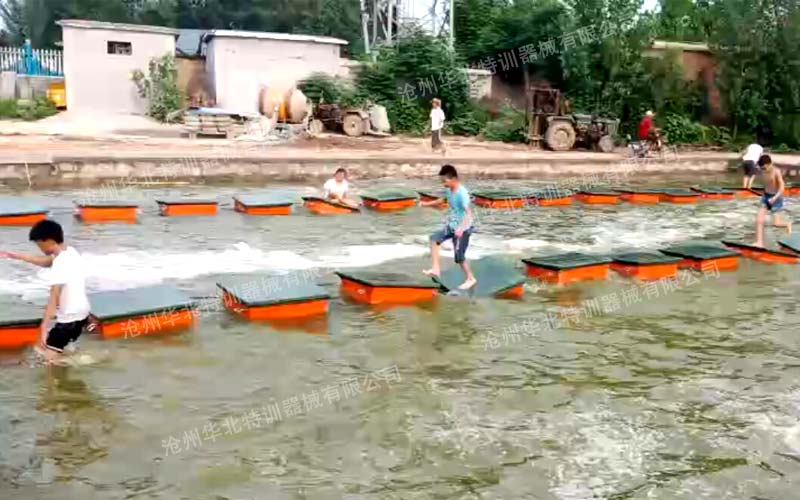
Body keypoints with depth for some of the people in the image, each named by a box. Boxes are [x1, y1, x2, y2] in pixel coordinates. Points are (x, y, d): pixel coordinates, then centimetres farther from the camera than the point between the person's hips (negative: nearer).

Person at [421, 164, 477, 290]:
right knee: (434, 238, -1)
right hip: (451, 226, 8)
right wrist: (427, 204, 22)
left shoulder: (462, 193, -26)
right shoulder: (448, 190, 1)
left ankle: (471, 279, 18)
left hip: (463, 229, -8)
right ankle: (435, 268, -2)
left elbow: (468, 212, -34)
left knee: (459, 256, -1)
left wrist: (461, 228, -46)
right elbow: (443, 200, 24)